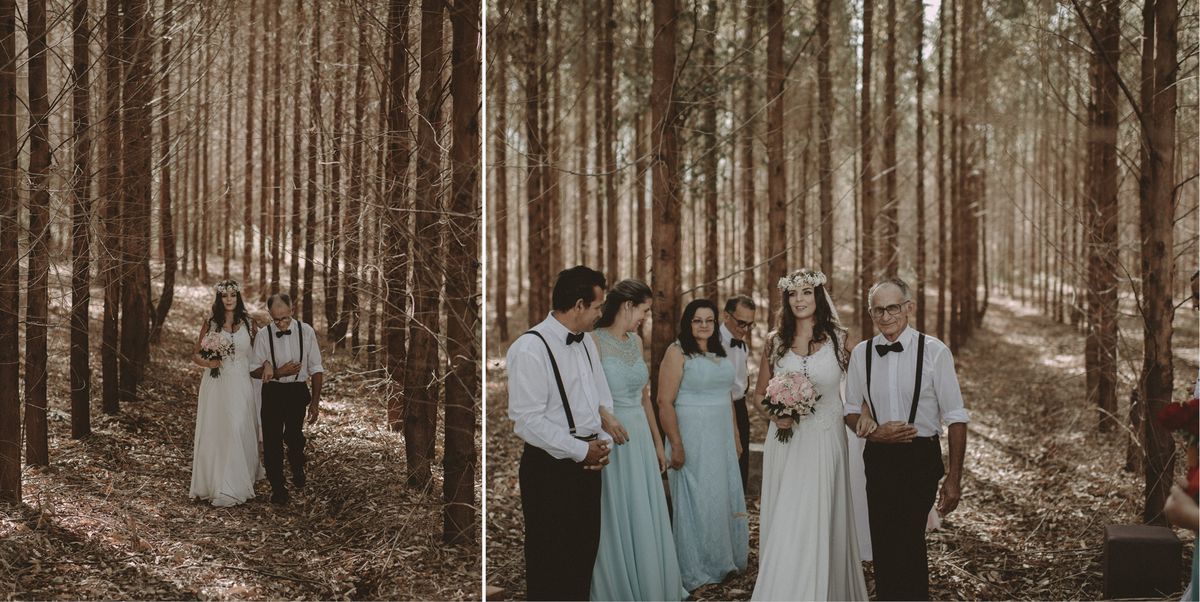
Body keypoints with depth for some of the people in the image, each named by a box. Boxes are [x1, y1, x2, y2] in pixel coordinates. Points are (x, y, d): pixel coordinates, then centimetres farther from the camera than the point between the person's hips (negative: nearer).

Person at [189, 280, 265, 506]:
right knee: (216, 433, 0)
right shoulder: (210, 324, 4)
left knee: (240, 432, -2)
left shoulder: (248, 324, 5)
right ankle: (216, 484, 9)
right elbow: (196, 355, 8)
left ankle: (238, 485, 9)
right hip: (216, 386, 0)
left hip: (241, 386, 0)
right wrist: (208, 362, -12)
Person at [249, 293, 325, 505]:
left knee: (293, 434, -13)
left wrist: (315, 402, 1)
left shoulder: (306, 332, -1)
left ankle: (297, 467, 20)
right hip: (272, 392, 1)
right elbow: (254, 370, 2)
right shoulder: (264, 335, -2)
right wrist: (278, 372, -14)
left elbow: (316, 368, 4)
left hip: (298, 392, -1)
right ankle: (278, 488, 18)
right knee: (272, 440, 2)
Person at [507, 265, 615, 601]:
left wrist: (604, 443, -1)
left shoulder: (587, 343, 11)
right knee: (550, 564, 1)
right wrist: (581, 451, -17)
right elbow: (528, 419, -20)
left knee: (584, 557, 16)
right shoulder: (529, 349, -16)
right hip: (550, 469, -8)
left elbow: (603, 401, 18)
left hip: (588, 465, 8)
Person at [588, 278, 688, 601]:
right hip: (610, 436, -7)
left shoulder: (636, 341, 11)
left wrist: (657, 442, 18)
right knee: (614, 517, 2)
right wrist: (604, 416, -32)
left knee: (646, 515, 11)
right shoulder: (594, 341, -11)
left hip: (640, 436, 7)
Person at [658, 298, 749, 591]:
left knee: (726, 497, 13)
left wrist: (735, 436, 15)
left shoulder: (719, 353, 12)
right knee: (696, 501, 1)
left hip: (721, 438, 7)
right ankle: (695, 571, 13)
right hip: (692, 438, -7)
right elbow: (665, 402, -16)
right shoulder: (677, 353, -11)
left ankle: (723, 560, 28)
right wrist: (676, 445, -20)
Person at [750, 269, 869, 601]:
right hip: (786, 440, 2)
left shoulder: (839, 338, 1)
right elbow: (760, 393, 15)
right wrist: (775, 414, -6)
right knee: (783, 523, 2)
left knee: (818, 522, -2)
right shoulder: (775, 341, 7)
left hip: (825, 440, -2)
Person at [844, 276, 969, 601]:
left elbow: (955, 417, -4)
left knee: (907, 544, -14)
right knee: (882, 546, 10)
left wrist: (954, 477, -7)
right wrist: (873, 432, -9)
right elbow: (851, 411, 13)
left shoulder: (934, 352, -7)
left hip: (920, 459, -4)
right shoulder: (860, 354, 4)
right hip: (878, 459, 4)